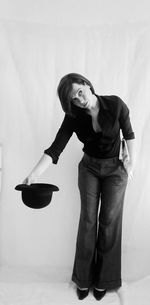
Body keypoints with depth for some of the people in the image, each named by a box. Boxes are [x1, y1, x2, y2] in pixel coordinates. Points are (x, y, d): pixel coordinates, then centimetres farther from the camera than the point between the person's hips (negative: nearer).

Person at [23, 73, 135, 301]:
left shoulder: (116, 105, -17)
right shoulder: (73, 118, -14)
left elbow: (128, 133, -2)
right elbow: (55, 149, -20)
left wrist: (132, 162, -4)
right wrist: (33, 175, -32)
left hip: (115, 170, -1)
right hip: (89, 168, 1)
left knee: (109, 222, 3)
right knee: (87, 220, 1)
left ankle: (103, 280, 22)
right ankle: (83, 279, 19)